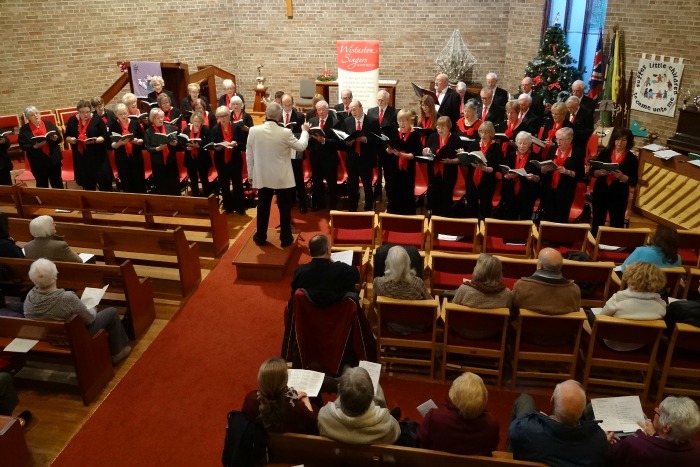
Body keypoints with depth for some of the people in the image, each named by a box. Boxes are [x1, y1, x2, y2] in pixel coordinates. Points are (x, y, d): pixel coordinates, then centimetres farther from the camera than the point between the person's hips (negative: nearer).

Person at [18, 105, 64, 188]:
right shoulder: (24, 129, -2)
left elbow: (60, 138, 6)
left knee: (58, 183, 11)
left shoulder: (48, 124, 4)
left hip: (53, 159, 2)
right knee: (42, 185, 9)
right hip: (38, 162, -2)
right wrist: (35, 146, -23)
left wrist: (55, 138, -16)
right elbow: (23, 146, -7)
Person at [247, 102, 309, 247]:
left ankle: (261, 237, 24)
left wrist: (250, 174, 11)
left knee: (263, 207, 14)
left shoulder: (254, 131, -9)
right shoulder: (285, 132, -17)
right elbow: (301, 146, -1)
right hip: (282, 178, -2)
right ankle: (285, 238, 18)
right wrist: (305, 131, 16)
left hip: (262, 177, 2)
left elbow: (249, 155, -1)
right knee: (284, 208, 10)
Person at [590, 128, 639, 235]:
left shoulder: (632, 159, -2)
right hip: (600, 192, 2)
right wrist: (599, 172, -18)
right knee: (597, 223, 8)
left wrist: (622, 176, -23)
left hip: (619, 196, -2)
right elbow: (591, 171, 4)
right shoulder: (605, 153, 2)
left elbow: (634, 181, -4)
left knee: (616, 225, 1)